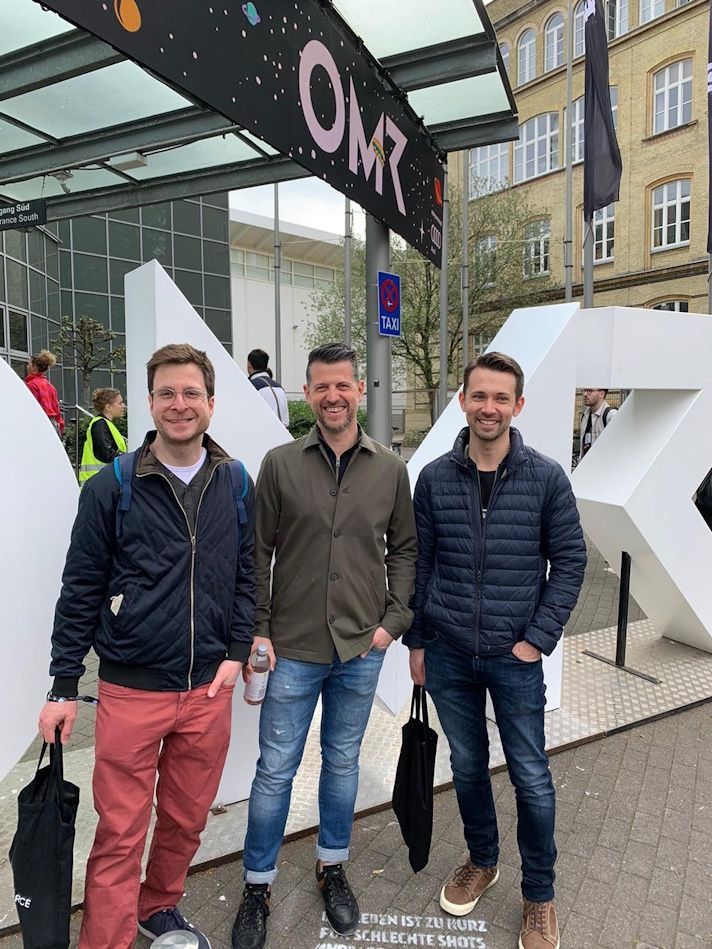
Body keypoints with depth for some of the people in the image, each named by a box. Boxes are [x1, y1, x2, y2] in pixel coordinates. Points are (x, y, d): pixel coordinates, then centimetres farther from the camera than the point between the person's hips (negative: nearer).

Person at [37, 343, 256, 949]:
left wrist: (237, 651, -1)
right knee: (120, 835, 7)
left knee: (187, 821, 19)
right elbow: (81, 589, -2)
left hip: (209, 689, 3)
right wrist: (64, 687, 0)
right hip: (131, 692, -3)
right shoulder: (112, 486, -6)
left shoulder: (236, 483, 2)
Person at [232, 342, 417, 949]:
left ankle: (333, 867, 42)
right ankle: (258, 886, 32)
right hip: (293, 649, -1)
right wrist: (257, 630, -4)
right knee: (275, 769, 10)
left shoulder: (390, 469, 0)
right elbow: (258, 554, -1)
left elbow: (405, 548, 7)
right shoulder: (280, 464, -4)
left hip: (362, 649, 2)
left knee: (343, 762, 19)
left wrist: (394, 620, -1)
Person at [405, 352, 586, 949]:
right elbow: (418, 564, 3)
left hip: (515, 656, -1)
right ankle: (482, 861, 44)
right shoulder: (435, 478, -3)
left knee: (531, 777, 10)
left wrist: (539, 638, -8)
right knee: (467, 766, 19)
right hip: (448, 654, 2)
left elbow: (569, 561, -3)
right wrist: (415, 641, 5)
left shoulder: (547, 478, -7)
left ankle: (539, 896, 34)